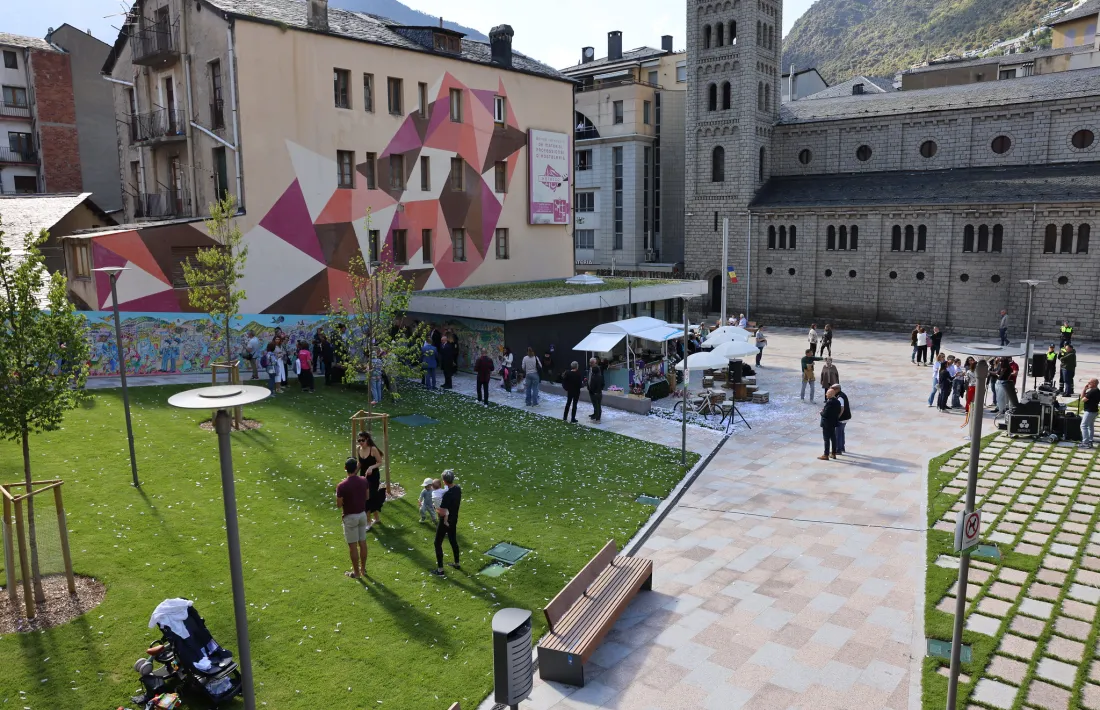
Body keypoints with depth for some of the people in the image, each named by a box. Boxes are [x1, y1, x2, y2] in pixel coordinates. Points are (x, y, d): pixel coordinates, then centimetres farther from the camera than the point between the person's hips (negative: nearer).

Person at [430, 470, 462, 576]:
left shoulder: (447, 495, -32)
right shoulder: (458, 488, -7)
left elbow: (442, 512, -29)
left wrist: (436, 509, -10)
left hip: (445, 522, -8)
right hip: (454, 520, 8)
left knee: (438, 544, 6)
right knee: (453, 541, 24)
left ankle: (440, 570, 10)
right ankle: (456, 564, 38)